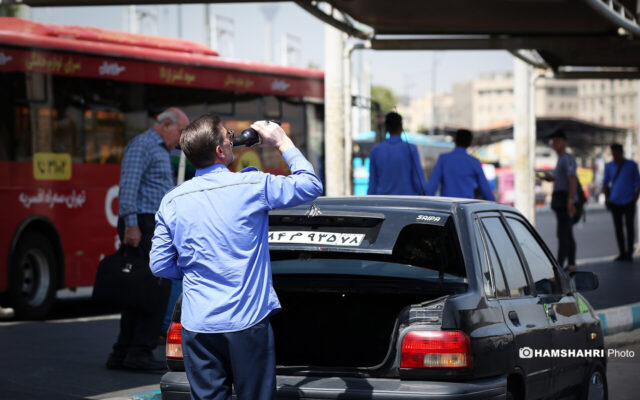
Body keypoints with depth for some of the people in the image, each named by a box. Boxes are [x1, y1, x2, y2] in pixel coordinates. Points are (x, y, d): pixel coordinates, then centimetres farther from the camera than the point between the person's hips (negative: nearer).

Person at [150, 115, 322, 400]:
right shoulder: (253, 186, -8)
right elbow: (311, 185, 3)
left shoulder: (171, 202, 1)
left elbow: (160, 265, 5)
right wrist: (284, 143, 13)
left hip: (198, 326, 3)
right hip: (247, 322, -3)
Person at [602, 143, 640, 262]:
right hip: (615, 202, 2)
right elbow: (605, 183, 16)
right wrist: (607, 198, 5)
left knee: (630, 226, -8)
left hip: (628, 202, -2)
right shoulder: (609, 166, 8)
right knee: (618, 228, 2)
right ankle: (622, 253, 8)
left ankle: (629, 252, -1)